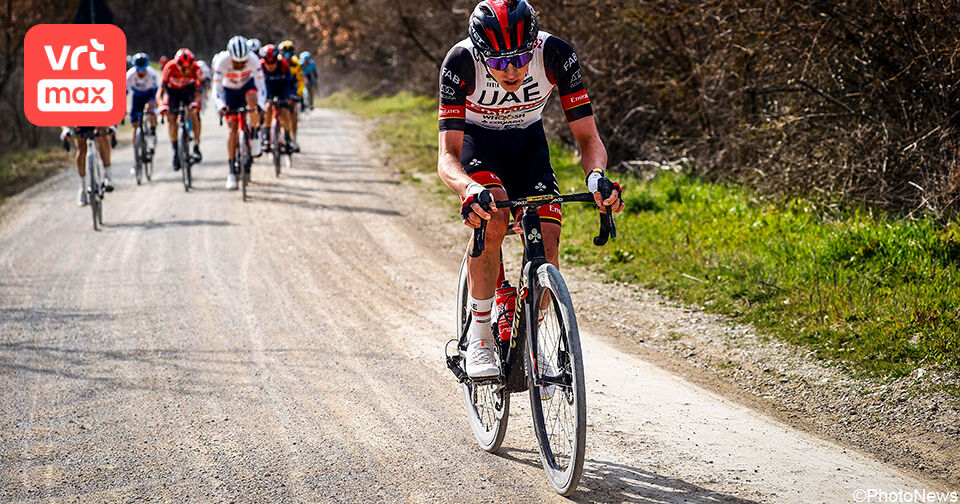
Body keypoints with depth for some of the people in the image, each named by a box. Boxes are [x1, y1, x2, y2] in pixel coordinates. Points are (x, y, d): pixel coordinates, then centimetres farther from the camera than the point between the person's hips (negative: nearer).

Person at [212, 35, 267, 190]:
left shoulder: (253, 60, -30)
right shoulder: (222, 61, -31)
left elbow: (261, 86, -29)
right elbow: (216, 89, -32)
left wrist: (260, 105, -46)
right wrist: (221, 106, -50)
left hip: (247, 85, 0)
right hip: (229, 90, 0)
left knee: (252, 99, -37)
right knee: (233, 128, -9)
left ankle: (254, 136, -16)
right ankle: (232, 171, -2)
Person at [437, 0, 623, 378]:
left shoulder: (556, 56, -31)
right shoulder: (460, 63, -34)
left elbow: (588, 137, -26)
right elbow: (447, 156, -37)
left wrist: (596, 176, -48)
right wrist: (469, 189, -59)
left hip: (527, 140, 2)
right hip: (475, 138, -2)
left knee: (546, 241, -16)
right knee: (493, 219, -32)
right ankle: (479, 337, -16)